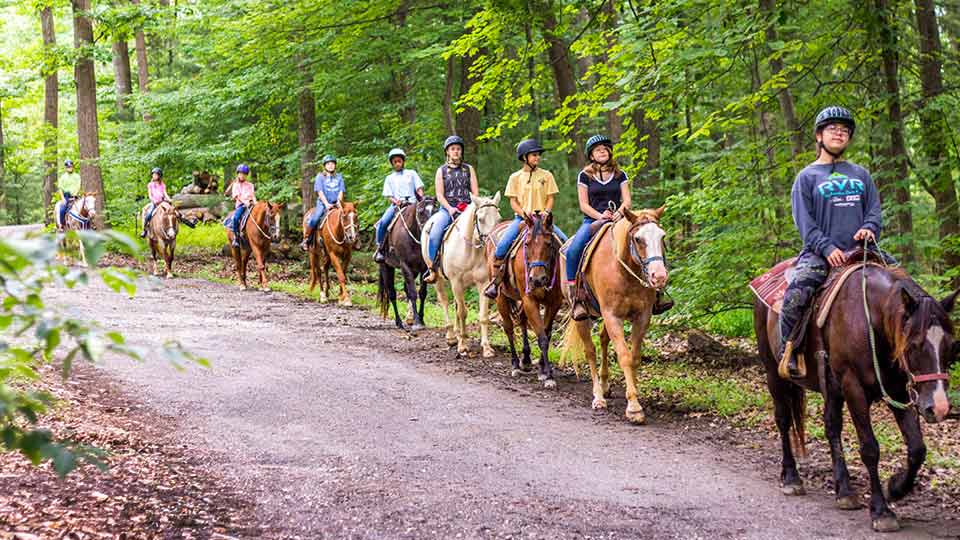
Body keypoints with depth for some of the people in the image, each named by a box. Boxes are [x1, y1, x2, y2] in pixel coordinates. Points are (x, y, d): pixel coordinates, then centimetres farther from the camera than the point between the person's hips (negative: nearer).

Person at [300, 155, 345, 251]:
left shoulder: (339, 177, 12)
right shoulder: (320, 177, 3)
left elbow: (341, 191, 5)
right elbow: (320, 192, -5)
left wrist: (339, 202, -13)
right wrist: (326, 204, -17)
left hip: (335, 204, 3)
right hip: (323, 204, -3)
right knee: (314, 220, -25)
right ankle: (306, 240, -10)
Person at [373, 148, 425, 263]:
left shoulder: (411, 173, 17)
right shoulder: (389, 178, 18)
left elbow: (419, 189, 10)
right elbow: (388, 196, 11)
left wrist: (422, 199, -10)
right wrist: (395, 201, -11)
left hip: (412, 203, 0)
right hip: (396, 205, 1)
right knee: (382, 223, -25)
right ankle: (380, 248, -14)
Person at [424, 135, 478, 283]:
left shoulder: (469, 169, 15)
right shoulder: (441, 171, 11)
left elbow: (475, 192, 9)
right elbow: (440, 195, 3)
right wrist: (450, 209, -14)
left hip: (467, 209, 1)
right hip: (447, 209, -1)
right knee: (434, 234, -26)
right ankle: (432, 268, -20)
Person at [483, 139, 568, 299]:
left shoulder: (546, 175, 8)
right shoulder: (516, 177, 6)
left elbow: (550, 198, 6)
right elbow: (513, 202, 2)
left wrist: (546, 211, -13)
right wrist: (524, 212, -15)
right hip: (521, 218, -1)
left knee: (565, 242, -17)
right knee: (502, 244, -23)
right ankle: (495, 280, -12)